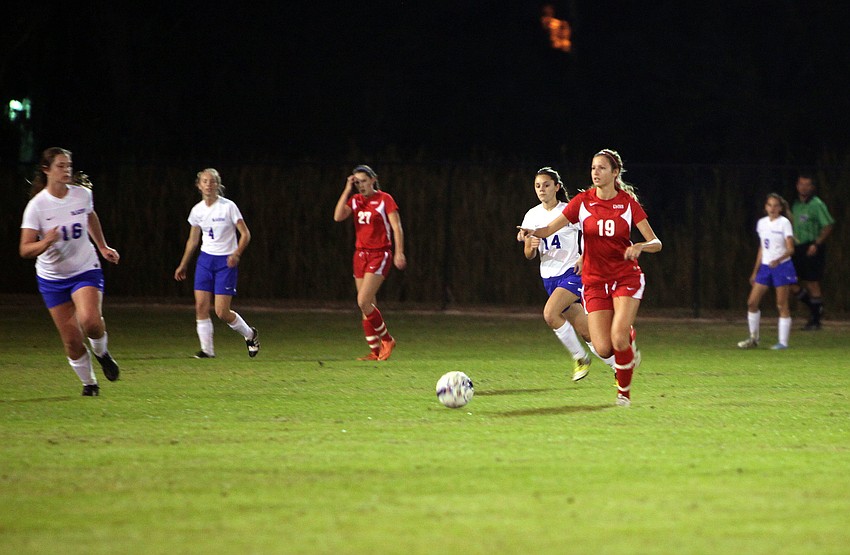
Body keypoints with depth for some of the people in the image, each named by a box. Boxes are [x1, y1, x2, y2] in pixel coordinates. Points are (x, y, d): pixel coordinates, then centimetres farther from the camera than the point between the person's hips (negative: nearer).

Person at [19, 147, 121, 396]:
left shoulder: (83, 194, -5)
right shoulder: (37, 205, -14)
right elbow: (25, 250, -17)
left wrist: (103, 247, 25)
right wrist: (46, 242, -36)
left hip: (86, 270, 1)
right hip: (52, 278, 0)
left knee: (90, 321, -27)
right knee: (71, 341, -2)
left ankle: (102, 352, 6)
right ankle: (88, 382, 22)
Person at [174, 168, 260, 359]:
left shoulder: (228, 207, -10)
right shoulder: (197, 210, 5)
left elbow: (245, 234, -9)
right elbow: (193, 240, 17)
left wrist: (237, 253, -25)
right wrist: (183, 265, 20)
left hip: (226, 262, -5)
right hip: (205, 259, 5)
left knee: (222, 312, -8)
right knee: (201, 307, -7)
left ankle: (250, 334, 19)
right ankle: (207, 349, 0)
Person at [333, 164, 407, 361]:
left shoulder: (384, 199, -7)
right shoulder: (355, 200, 9)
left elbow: (397, 227, -9)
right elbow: (338, 217, -6)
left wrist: (399, 253, -18)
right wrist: (347, 191, -7)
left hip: (380, 254, -6)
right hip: (361, 254, 6)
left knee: (363, 302, -16)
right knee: (367, 306, 5)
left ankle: (386, 339, 1)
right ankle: (375, 351, 12)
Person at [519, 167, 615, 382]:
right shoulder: (532, 216, 6)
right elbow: (528, 255, 8)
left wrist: (584, 257, -17)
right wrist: (532, 246, -14)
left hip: (572, 272, -5)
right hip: (549, 276, 5)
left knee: (550, 313, -27)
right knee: (586, 332, 3)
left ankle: (580, 356, -8)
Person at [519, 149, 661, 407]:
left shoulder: (628, 203, -4)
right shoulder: (582, 201, -2)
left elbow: (656, 243, -3)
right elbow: (550, 229, -4)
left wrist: (640, 246, -25)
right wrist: (531, 232, -26)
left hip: (626, 277, -1)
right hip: (594, 280, 2)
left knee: (618, 339, -21)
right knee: (603, 349, -11)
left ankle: (624, 391, 6)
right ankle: (630, 351, 27)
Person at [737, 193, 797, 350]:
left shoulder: (784, 223, -8)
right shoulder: (762, 223, 9)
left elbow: (790, 249, -13)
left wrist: (778, 260, -31)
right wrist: (755, 271, 16)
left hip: (781, 266, -6)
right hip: (765, 267, 6)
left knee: (782, 305, -3)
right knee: (752, 302, 0)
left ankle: (783, 342, 2)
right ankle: (753, 339, 12)